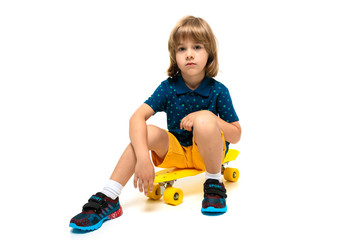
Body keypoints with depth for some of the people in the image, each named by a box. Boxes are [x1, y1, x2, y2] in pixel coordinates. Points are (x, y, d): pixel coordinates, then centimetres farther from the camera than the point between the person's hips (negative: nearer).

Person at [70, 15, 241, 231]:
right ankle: (107, 199, -21)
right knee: (146, 132, -26)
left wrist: (212, 119, -27)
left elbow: (236, 136, -8)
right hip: (176, 150, 2)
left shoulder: (218, 91, -12)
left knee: (204, 120, -33)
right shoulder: (168, 87, -10)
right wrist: (143, 158, -38)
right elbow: (137, 117, -23)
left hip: (207, 152, -2)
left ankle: (215, 185, -12)